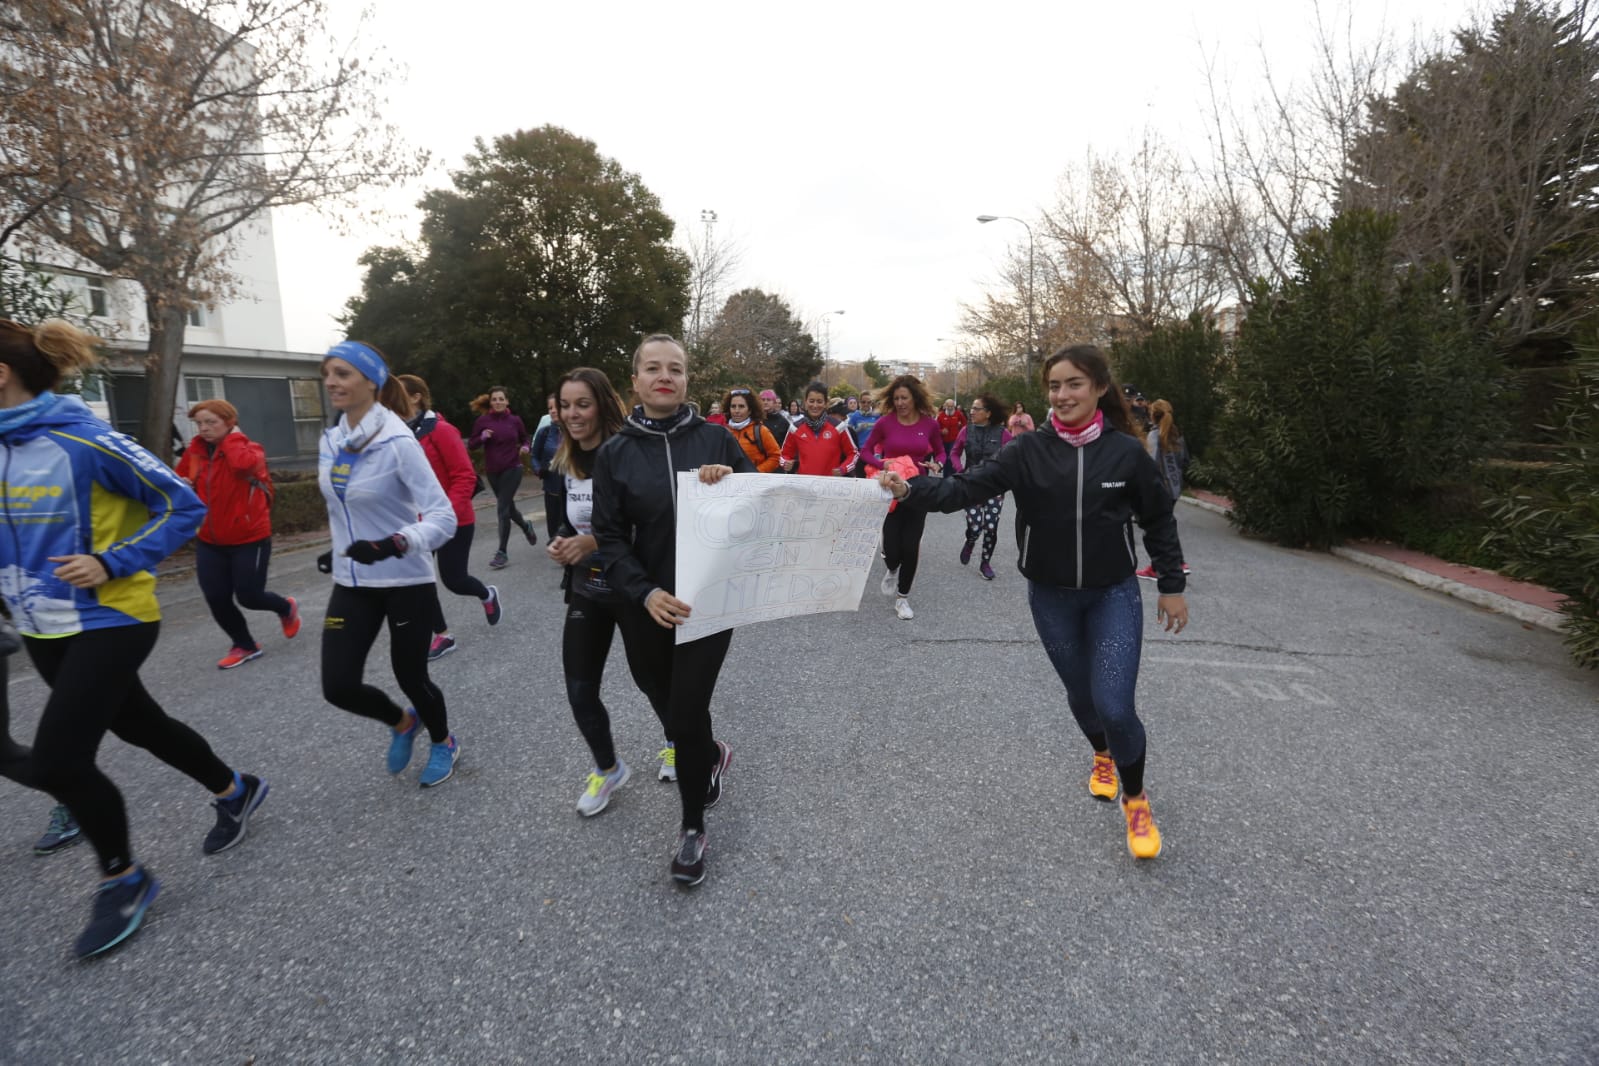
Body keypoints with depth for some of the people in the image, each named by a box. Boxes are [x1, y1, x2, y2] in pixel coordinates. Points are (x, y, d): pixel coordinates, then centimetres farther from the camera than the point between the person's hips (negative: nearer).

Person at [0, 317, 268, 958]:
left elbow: (184, 506, -14)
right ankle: (235, 790, 41)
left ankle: (123, 878, 16)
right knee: (139, 726, 19)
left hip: (107, 624, -8)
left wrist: (112, 564, -20)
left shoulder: (85, 442, -18)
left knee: (55, 763, -8)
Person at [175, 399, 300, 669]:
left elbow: (243, 464, -36)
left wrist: (232, 437, -20)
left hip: (250, 539, -5)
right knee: (216, 599, 3)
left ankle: (287, 608, 34)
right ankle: (245, 646, 24)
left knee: (249, 596, 0)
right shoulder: (194, 452, 3)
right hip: (209, 542, 5)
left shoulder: (250, 449, -12)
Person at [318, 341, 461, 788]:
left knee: (410, 678, 9)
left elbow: (444, 518, -25)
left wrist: (393, 545, -38)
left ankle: (443, 743, 40)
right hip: (352, 583, 6)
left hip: (407, 583, -6)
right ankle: (402, 722, 34)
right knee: (338, 686, 1)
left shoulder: (398, 442, -19)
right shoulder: (331, 441, 2)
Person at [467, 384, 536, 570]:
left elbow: (525, 438, 14)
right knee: (508, 506, 16)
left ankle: (502, 552, 0)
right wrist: (482, 437, -16)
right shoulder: (483, 420, -2)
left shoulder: (515, 421, -2)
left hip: (512, 469, -3)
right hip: (492, 471, 3)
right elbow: (471, 445, 3)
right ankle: (526, 526, 48)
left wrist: (526, 447, -8)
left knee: (502, 508, -8)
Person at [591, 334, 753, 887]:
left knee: (686, 715, -3)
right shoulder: (615, 453, -1)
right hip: (647, 605, 2)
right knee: (666, 702, 17)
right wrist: (644, 592, -17)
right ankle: (712, 755, 51)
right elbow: (610, 536, -3)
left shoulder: (714, 438, -3)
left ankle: (693, 827, 21)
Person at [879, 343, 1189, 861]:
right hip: (1051, 596, 2)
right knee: (1079, 693, 17)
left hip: (1113, 595, -1)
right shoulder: (1028, 450, -9)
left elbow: (1159, 520, 2)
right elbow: (968, 487, -20)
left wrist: (1172, 586, 3)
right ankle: (1103, 757, 50)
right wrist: (910, 489, -36)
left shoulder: (1126, 452, -9)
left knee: (1115, 706, -9)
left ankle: (1136, 802, 19)